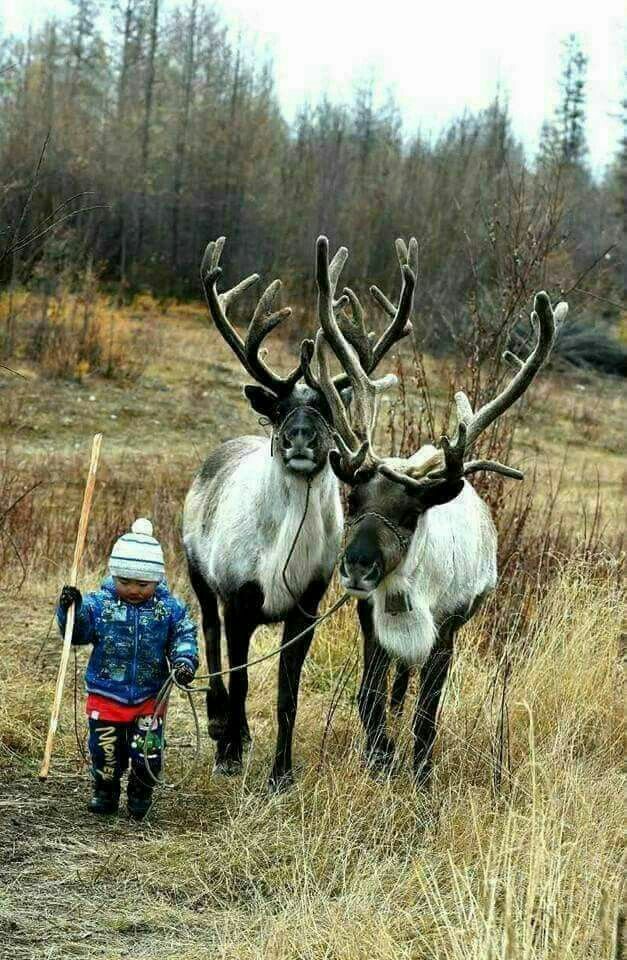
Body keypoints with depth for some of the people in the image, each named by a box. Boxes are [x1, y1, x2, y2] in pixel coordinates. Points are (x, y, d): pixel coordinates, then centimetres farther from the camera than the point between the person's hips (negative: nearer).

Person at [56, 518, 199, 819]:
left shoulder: (169, 608, -5)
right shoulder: (98, 603, -6)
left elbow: (184, 637, -2)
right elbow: (77, 633, -4)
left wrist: (184, 662, -20)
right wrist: (68, 610, -22)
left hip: (149, 697, 0)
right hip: (106, 695, 0)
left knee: (148, 752, -2)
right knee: (106, 750, 8)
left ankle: (140, 794, 25)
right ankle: (105, 793, 34)